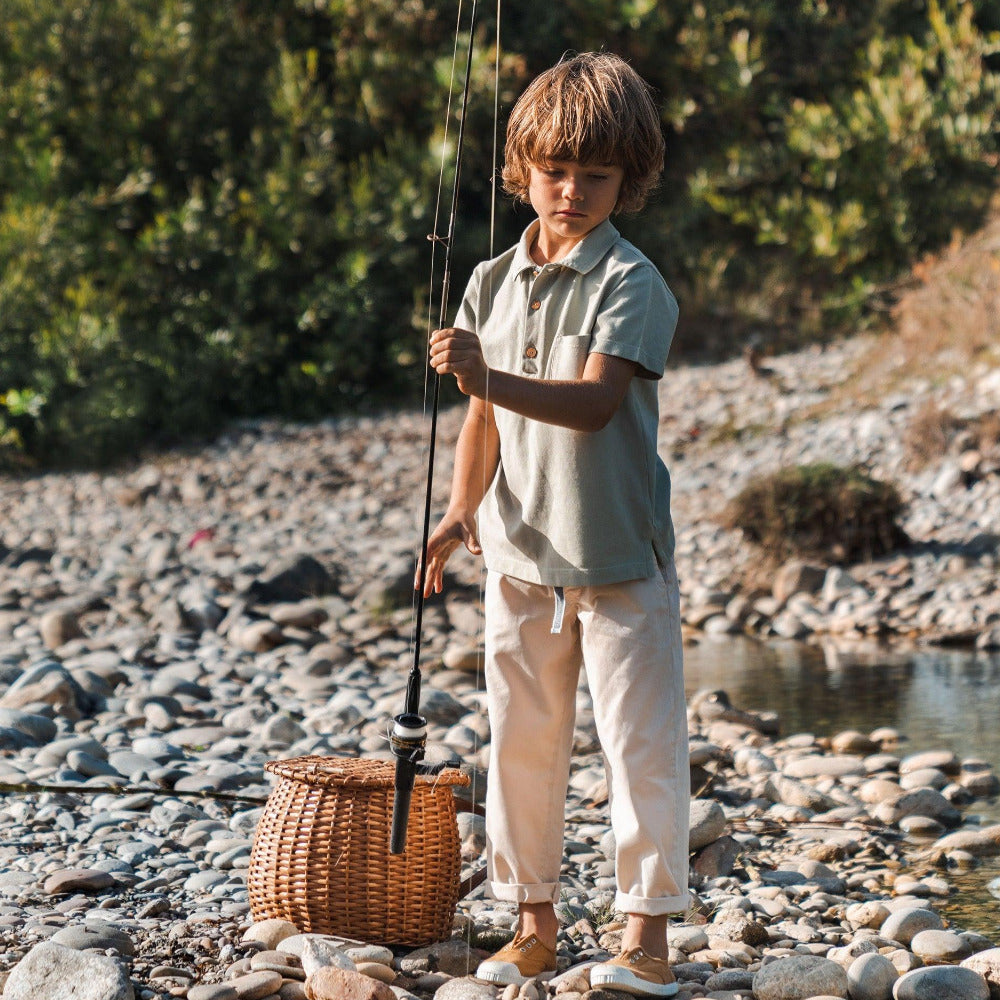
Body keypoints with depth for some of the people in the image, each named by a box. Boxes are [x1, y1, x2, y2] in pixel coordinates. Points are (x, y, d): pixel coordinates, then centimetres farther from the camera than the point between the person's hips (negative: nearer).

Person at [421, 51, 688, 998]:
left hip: (621, 560, -5)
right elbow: (486, 419, 11)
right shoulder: (494, 282, 6)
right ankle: (533, 922, 22)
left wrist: (486, 376, -37)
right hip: (521, 555, 5)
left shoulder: (631, 283, -11)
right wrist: (461, 509, -3)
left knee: (640, 744, 0)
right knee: (521, 741, 10)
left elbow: (594, 401, -25)